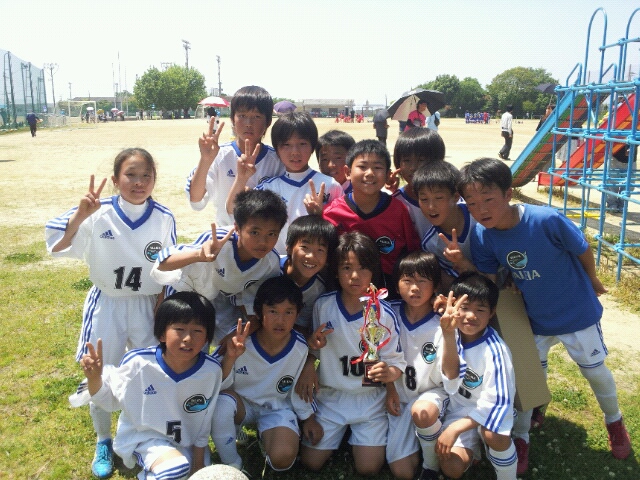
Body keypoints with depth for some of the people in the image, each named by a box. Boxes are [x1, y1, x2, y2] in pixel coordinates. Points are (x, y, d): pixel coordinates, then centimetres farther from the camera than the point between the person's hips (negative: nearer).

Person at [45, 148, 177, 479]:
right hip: (106, 306, 0)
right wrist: (80, 214, -33)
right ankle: (103, 442, 37)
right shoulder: (98, 214, -13)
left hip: (147, 306, 1)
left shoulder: (164, 219, -9)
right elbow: (56, 246, -19)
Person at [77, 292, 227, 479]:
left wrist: (199, 462, 3)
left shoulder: (211, 370, -21)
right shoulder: (138, 362, -25)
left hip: (188, 440, 4)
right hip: (144, 436, -3)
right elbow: (110, 401, -7)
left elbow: (205, 422, -4)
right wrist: (94, 377, -27)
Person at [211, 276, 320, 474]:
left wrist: (308, 418, 11)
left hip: (279, 408, 1)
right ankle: (231, 466, -7)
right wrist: (229, 357, -39)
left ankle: (265, 434, 15)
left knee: (282, 458, -23)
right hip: (242, 404, 0)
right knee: (221, 401, -33)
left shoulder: (300, 349, -18)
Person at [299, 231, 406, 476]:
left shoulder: (385, 313, -17)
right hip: (330, 396, 2)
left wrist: (389, 372, -34)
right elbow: (313, 353, 3)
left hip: (370, 400, -1)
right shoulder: (323, 305, -10)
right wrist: (313, 346, -20)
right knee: (311, 463, 3)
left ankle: (358, 437, 30)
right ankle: (341, 433, 32)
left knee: (368, 469, -1)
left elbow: (396, 362, -11)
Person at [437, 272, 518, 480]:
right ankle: (472, 447, 20)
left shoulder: (495, 350, -24)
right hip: (459, 408, 3)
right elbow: (452, 386, -24)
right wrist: (448, 336, -36)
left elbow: (498, 402, -22)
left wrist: (455, 428, -26)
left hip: (489, 410, -3)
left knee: (494, 435, -34)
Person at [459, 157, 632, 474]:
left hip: (577, 312, -2)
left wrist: (592, 283, 3)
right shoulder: (482, 235, -21)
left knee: (595, 371, 19)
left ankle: (614, 420, 50)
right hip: (534, 318, 2)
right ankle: (521, 437, 36)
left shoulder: (547, 220, -33)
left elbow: (583, 251, -15)